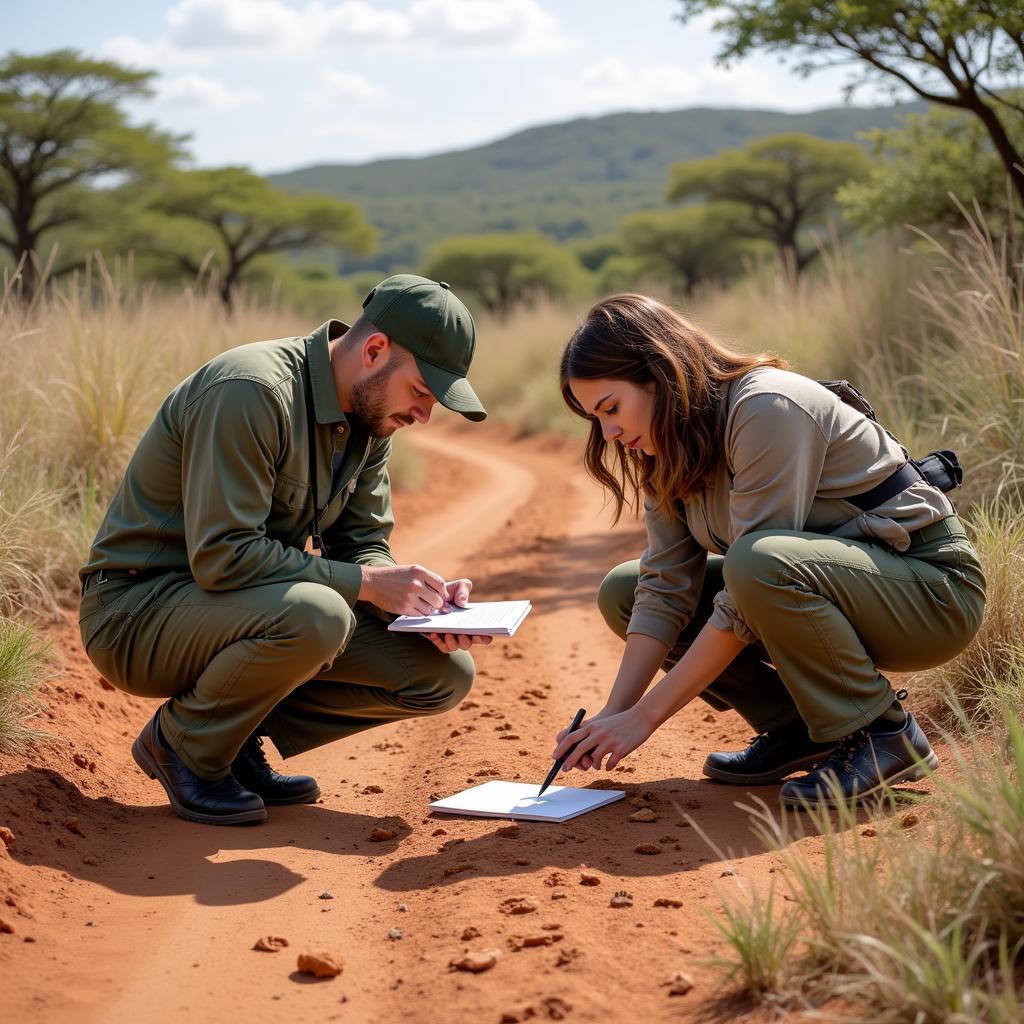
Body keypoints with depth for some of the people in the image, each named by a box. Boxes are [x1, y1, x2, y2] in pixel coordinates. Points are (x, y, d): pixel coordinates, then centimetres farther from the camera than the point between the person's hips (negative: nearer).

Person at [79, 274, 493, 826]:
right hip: (138, 611, -8)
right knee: (316, 615, -38)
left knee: (445, 673, -4)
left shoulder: (370, 416, 3)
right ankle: (182, 743, -9)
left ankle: (239, 740, 6)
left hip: (244, 611, 8)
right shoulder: (251, 392, -25)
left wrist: (421, 598, -14)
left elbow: (362, 545, 7)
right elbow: (221, 557, -29)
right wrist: (364, 582, -27)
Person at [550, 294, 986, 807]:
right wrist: (614, 713, -16)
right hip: (833, 577, 8)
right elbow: (666, 588, -3)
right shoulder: (667, 446, 1)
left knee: (758, 563, -38)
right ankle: (795, 726, 3)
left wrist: (645, 716, -26)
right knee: (622, 591, 1)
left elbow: (756, 568, -29)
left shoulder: (769, 409, -26)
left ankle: (883, 732, -16)